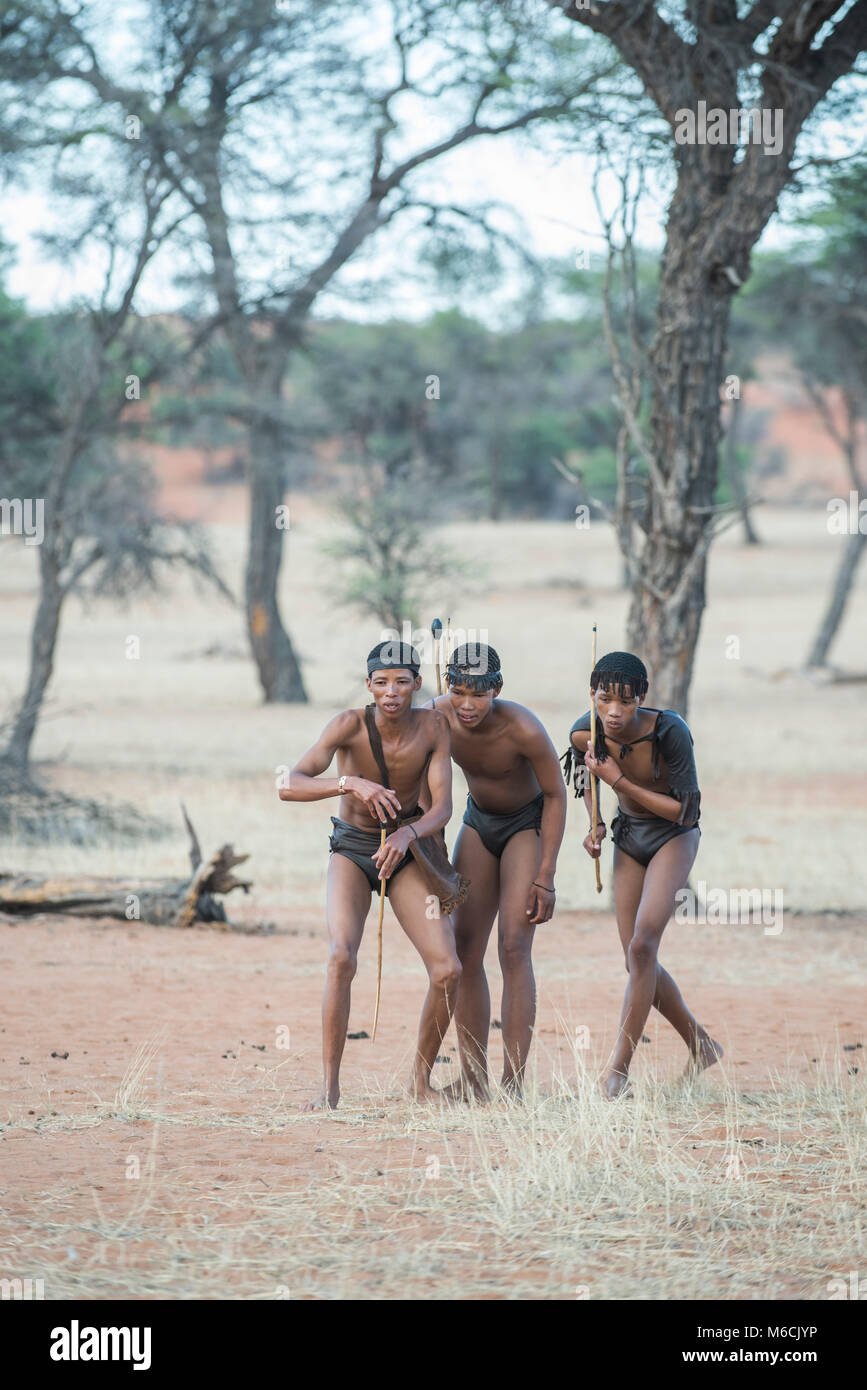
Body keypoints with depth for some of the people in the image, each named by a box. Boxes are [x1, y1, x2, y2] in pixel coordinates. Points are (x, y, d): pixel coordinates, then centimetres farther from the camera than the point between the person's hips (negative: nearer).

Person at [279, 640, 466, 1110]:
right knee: (341, 957, -27)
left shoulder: (432, 727, -14)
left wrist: (407, 834, -37)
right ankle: (329, 1084, -17)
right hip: (353, 849, -2)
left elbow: (442, 807, -16)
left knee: (447, 971, -12)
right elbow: (289, 786, -31)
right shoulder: (350, 726, -22)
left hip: (408, 849, 2)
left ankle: (421, 1079, 9)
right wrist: (351, 782, -47)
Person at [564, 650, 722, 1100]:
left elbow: (684, 810, -23)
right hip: (628, 838, 5)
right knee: (639, 963, 5)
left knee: (642, 947, -21)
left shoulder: (670, 732, -28)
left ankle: (619, 1068, -20)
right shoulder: (585, 733, -16)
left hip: (674, 837, -5)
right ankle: (700, 1045, 28)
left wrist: (619, 781, -27)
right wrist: (595, 824, -2)